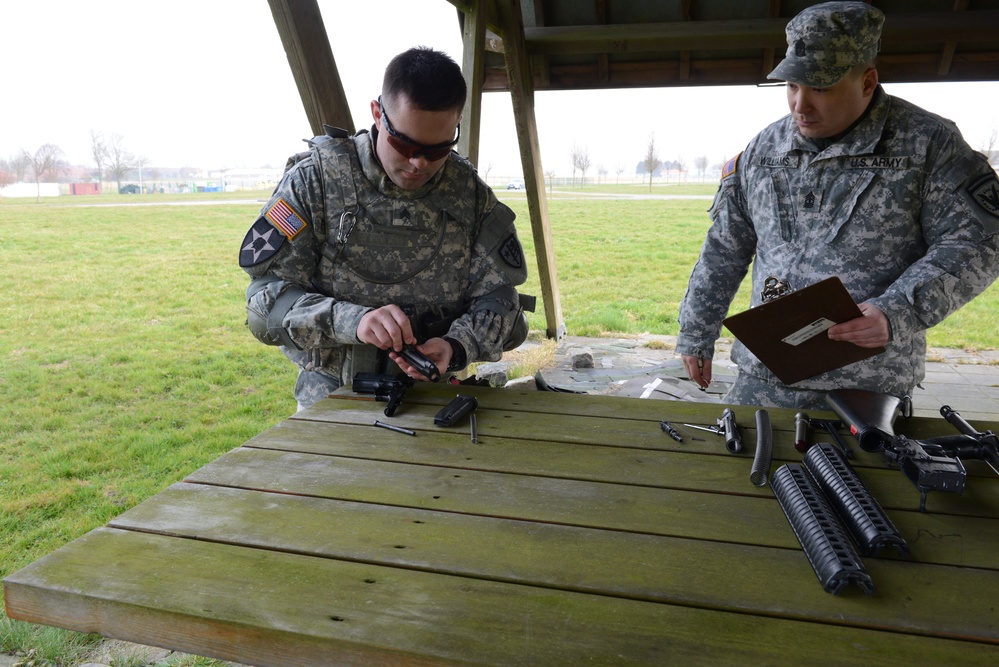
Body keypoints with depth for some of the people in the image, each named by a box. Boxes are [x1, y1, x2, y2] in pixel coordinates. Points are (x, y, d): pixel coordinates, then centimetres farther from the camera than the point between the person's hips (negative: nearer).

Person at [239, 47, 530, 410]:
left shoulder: (470, 193, 2)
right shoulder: (315, 179, -5)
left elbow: (497, 295, 2)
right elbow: (266, 299, -9)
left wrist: (456, 347, -19)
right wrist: (352, 320, -27)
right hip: (332, 402, -2)